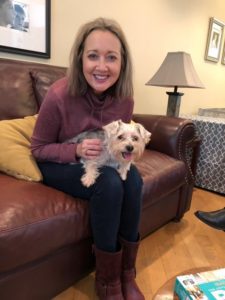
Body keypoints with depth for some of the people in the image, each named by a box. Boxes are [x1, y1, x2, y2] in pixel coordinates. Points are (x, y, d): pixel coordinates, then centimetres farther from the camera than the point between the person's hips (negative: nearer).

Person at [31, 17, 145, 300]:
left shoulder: (124, 99, -10)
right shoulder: (59, 96, -24)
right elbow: (38, 149, -12)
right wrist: (77, 150, -29)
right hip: (58, 165, -4)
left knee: (133, 179, -26)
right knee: (109, 183, -31)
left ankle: (127, 273, -7)